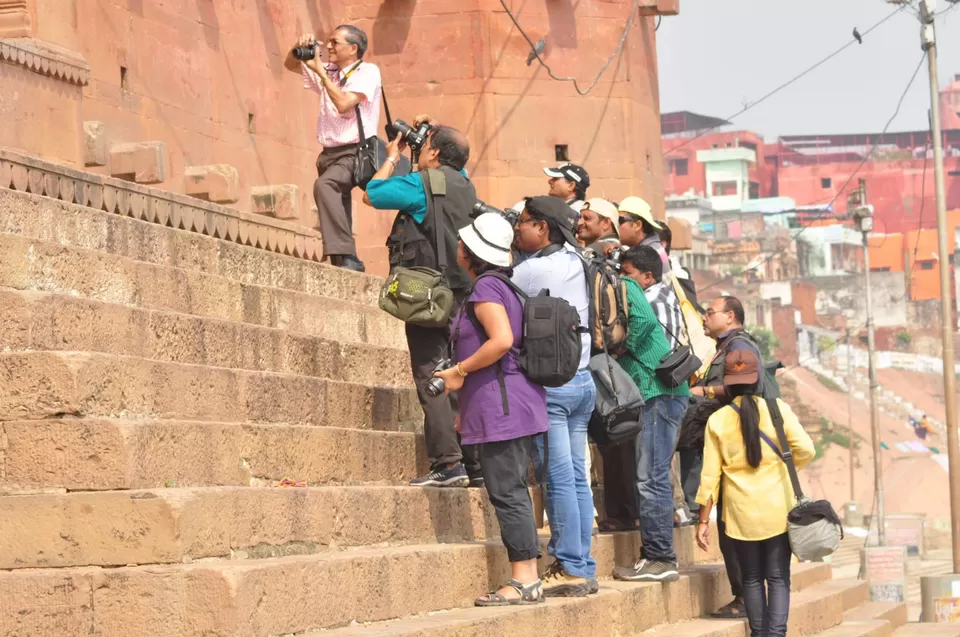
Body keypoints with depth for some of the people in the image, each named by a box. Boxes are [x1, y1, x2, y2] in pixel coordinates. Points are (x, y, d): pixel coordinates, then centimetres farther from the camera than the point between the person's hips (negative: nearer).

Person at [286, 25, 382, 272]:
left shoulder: (367, 72, -6)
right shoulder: (329, 71, 15)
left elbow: (344, 104, -19)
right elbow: (290, 65, 26)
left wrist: (320, 70, -14)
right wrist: (299, 48, 4)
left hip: (355, 153, -9)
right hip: (330, 154, 9)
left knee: (324, 185, -33)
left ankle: (346, 257, -38)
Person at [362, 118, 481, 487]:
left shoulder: (422, 184, -10)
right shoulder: (464, 185, 12)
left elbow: (372, 194, 1)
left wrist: (392, 157, 13)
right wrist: (429, 132, 30)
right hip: (462, 296, 8)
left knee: (431, 379, -9)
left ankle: (448, 463, -16)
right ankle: (475, 464, 10)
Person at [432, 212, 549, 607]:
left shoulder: (486, 287, -12)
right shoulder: (505, 286, 18)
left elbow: (502, 340, -26)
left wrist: (460, 370, -14)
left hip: (500, 405, -10)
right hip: (516, 404, 10)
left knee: (506, 492, -8)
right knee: (513, 490, 11)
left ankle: (524, 581, -9)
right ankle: (528, 578, 12)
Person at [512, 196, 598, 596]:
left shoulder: (531, 271, -12)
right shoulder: (576, 264, 11)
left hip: (549, 382, -8)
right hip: (582, 379, 8)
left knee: (558, 478, -7)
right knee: (577, 477, 8)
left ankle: (570, 569, -9)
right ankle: (584, 567, 9)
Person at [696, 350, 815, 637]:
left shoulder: (717, 420, -1)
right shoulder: (777, 408, -4)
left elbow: (710, 476, -1)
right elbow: (805, 449, -10)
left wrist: (703, 520, 5)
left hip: (741, 512, 1)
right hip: (777, 508, -1)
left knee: (752, 578, 12)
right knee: (778, 578, 1)